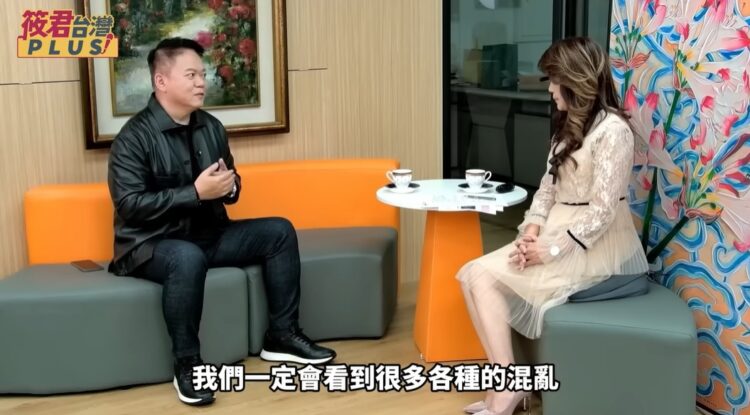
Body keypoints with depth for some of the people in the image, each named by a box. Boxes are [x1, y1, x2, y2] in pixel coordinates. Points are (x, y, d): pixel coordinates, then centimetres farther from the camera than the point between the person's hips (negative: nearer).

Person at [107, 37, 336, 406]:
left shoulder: (211, 127, 5)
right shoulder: (134, 136, -14)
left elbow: (230, 185, 16)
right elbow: (130, 205, -22)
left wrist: (229, 186, -10)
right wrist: (196, 192, -26)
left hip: (208, 235, 7)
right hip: (151, 244, -7)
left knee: (279, 231, -5)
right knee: (188, 258, -39)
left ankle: (281, 335, 2)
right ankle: (187, 364, -24)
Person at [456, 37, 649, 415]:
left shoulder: (612, 130, -14)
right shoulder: (569, 125, 16)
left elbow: (602, 211, -19)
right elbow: (548, 185, 11)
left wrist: (552, 250, -19)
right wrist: (532, 228, -6)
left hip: (594, 244, -9)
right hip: (557, 230, 9)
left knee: (481, 276, -19)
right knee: (475, 276, -13)